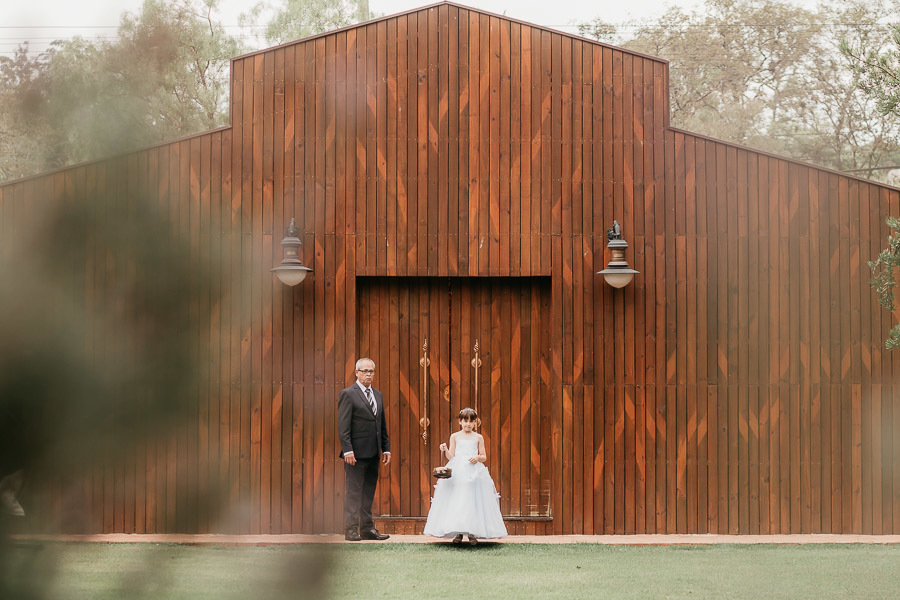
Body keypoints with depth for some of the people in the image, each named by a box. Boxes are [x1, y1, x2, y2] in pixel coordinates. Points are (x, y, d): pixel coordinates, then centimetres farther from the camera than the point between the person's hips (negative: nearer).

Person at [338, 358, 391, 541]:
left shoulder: (378, 395, 16)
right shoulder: (348, 394, -6)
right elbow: (343, 426, -11)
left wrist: (386, 449, 12)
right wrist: (347, 450, -18)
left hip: (373, 454, 7)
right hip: (356, 453, -7)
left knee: (368, 492, 11)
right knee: (353, 492, -4)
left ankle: (367, 528, 16)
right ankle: (351, 530, -2)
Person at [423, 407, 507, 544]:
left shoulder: (478, 438, 9)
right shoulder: (455, 437, 9)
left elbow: (484, 457, 9)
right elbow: (451, 457, 7)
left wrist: (478, 457, -12)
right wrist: (445, 450, -12)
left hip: (474, 472, -1)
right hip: (457, 472, 1)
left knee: (473, 501, -5)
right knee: (456, 501, -4)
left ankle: (473, 533, -1)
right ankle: (458, 533, 2)